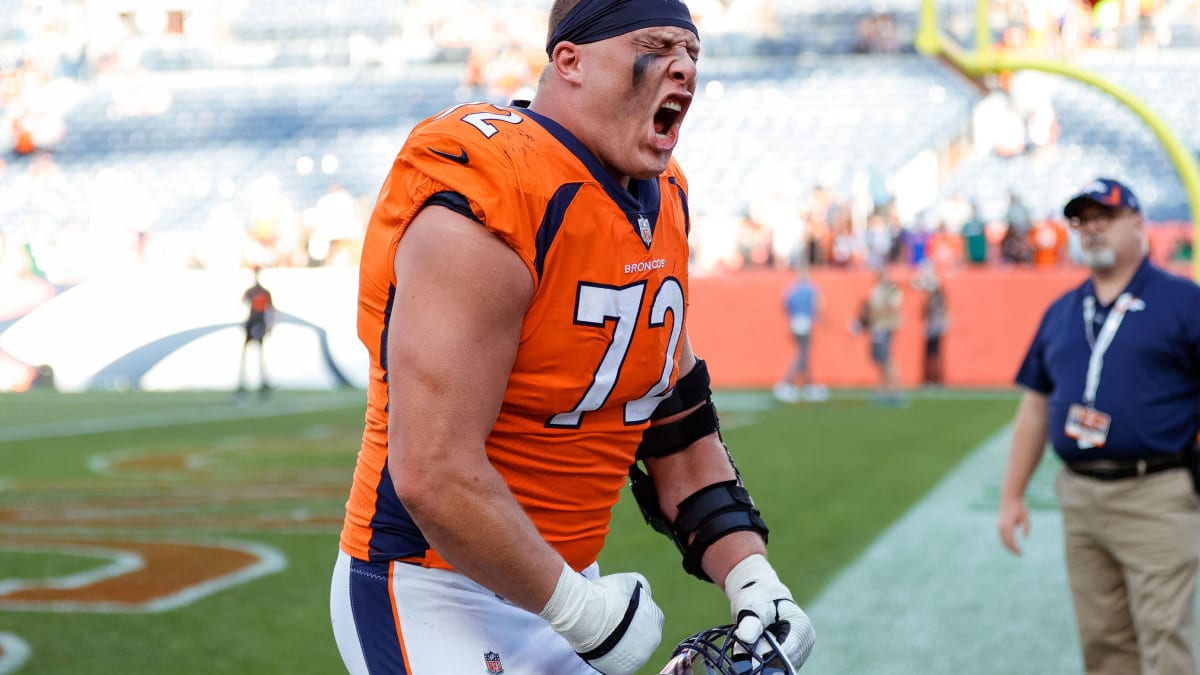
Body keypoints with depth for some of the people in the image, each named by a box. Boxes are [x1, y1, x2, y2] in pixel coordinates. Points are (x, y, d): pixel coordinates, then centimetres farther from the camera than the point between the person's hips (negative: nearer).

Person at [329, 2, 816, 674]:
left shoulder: (663, 207, 5)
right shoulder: (482, 204, -23)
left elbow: (673, 424, 12)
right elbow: (433, 478, -27)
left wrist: (750, 576, 1)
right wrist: (581, 609, -17)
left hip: (565, 581, 8)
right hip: (436, 593, -8)